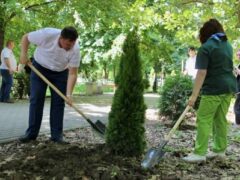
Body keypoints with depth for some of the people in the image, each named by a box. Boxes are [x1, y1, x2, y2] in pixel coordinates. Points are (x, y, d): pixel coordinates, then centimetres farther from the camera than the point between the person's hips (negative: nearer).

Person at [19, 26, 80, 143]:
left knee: (58, 102, -5)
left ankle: (57, 135, 2)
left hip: (60, 72, 1)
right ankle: (31, 133, 1)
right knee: (36, 99, -5)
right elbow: (26, 37, -14)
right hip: (40, 68, -1)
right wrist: (23, 54, -23)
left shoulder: (75, 49, -28)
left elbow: (72, 74, -25)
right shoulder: (47, 34, -32)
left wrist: (69, 94, -32)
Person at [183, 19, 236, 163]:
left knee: (204, 120, -5)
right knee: (221, 119, 13)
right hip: (229, 87, 8)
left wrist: (194, 95, -17)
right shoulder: (228, 45, 14)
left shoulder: (206, 47, -10)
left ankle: (199, 153, -7)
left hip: (214, 89, -8)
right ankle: (220, 150, 19)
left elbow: (202, 73, -17)